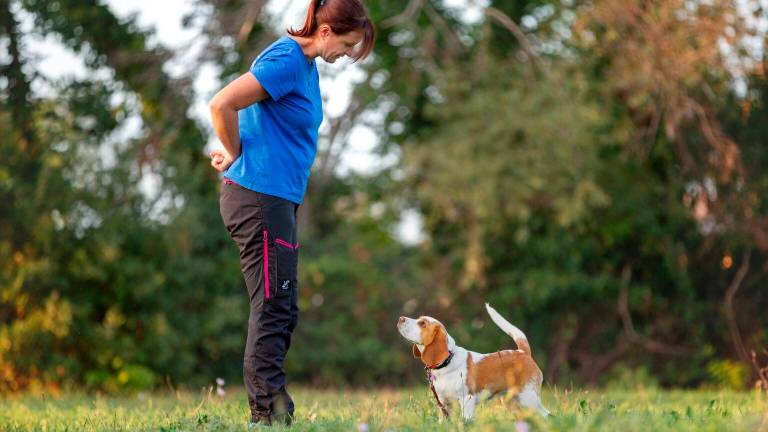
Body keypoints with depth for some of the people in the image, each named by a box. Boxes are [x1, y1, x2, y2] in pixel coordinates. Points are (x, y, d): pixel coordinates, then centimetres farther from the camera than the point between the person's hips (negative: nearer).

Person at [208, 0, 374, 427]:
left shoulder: (306, 64, 14)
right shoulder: (286, 61, -16)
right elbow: (222, 104, -23)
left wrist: (236, 156, 13)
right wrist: (237, 156, -8)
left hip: (277, 199, 10)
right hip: (259, 196, -10)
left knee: (281, 310, 11)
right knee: (272, 308, -7)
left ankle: (268, 414, 15)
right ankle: (269, 414, -4)